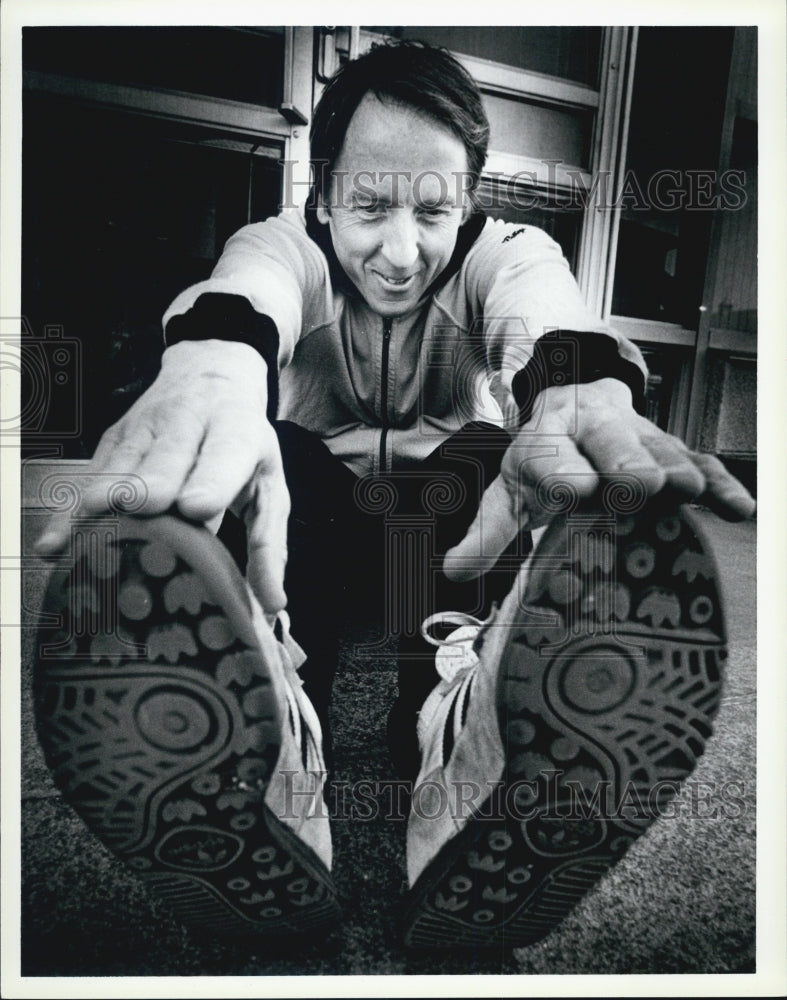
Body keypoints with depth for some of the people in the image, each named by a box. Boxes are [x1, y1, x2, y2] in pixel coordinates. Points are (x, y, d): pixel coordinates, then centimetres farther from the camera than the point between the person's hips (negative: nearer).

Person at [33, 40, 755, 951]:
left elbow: (548, 324, -34)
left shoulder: (509, 252, -10)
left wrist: (581, 388, -60)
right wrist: (213, 362, -62)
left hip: (452, 484, 1)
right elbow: (242, 297, -36)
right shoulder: (283, 242, -10)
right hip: (314, 483, 0)